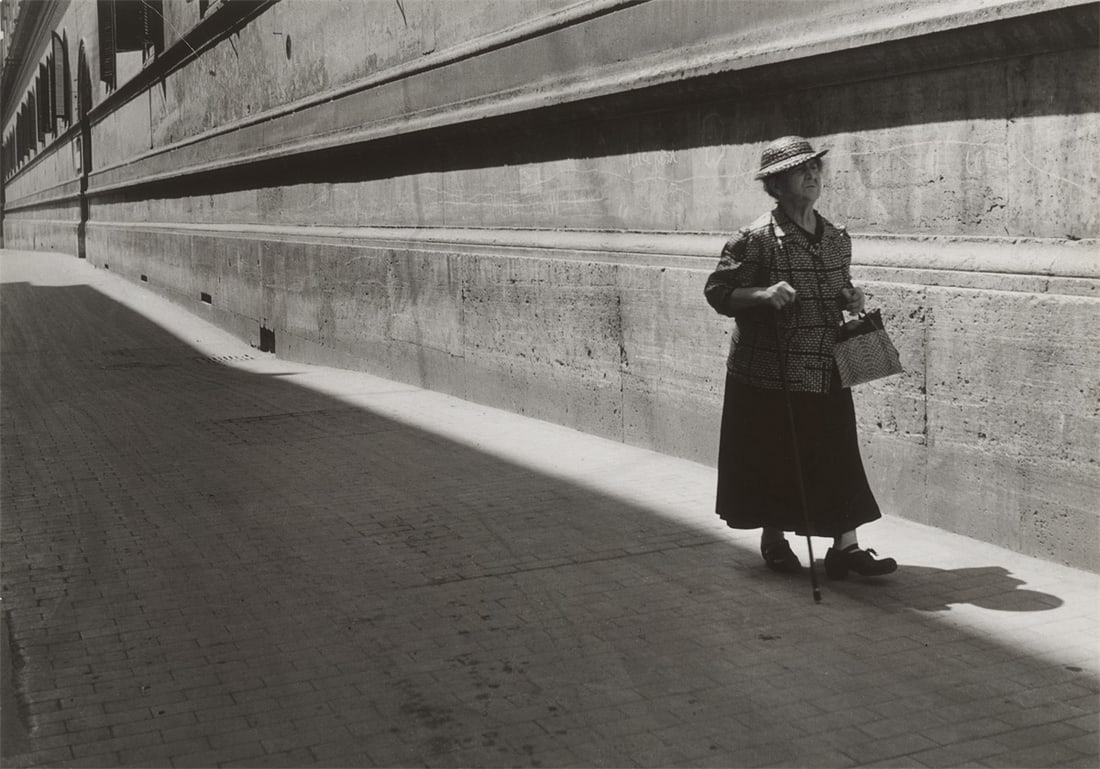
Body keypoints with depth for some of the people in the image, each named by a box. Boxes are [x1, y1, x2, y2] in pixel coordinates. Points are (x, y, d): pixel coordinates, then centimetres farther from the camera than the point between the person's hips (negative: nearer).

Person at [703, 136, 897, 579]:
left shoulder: (837, 240, 8)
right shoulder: (755, 239, -10)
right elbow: (716, 291, -10)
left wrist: (850, 298, 1)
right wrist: (762, 294, -25)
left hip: (826, 371, 5)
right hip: (769, 374, -5)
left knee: (839, 457, 1)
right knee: (773, 460, 7)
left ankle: (845, 547, 7)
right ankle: (774, 540, 25)